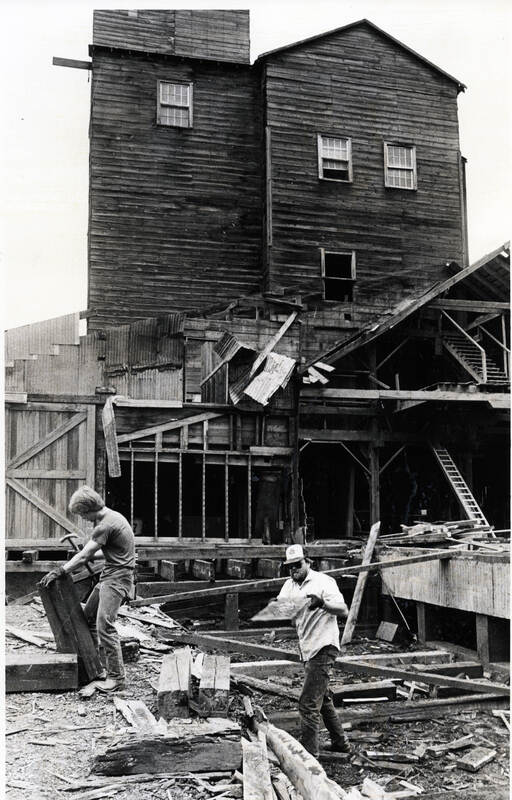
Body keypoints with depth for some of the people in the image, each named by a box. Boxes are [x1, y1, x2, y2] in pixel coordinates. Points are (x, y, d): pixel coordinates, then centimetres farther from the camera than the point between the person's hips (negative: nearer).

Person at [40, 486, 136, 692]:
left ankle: (116, 676, -7)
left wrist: (59, 571, -16)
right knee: (88, 617, 9)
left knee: (104, 625, -14)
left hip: (117, 578, -11)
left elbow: (84, 556, -20)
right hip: (108, 576, 11)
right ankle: (102, 666, 14)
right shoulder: (110, 517, 13)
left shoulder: (106, 525, -19)